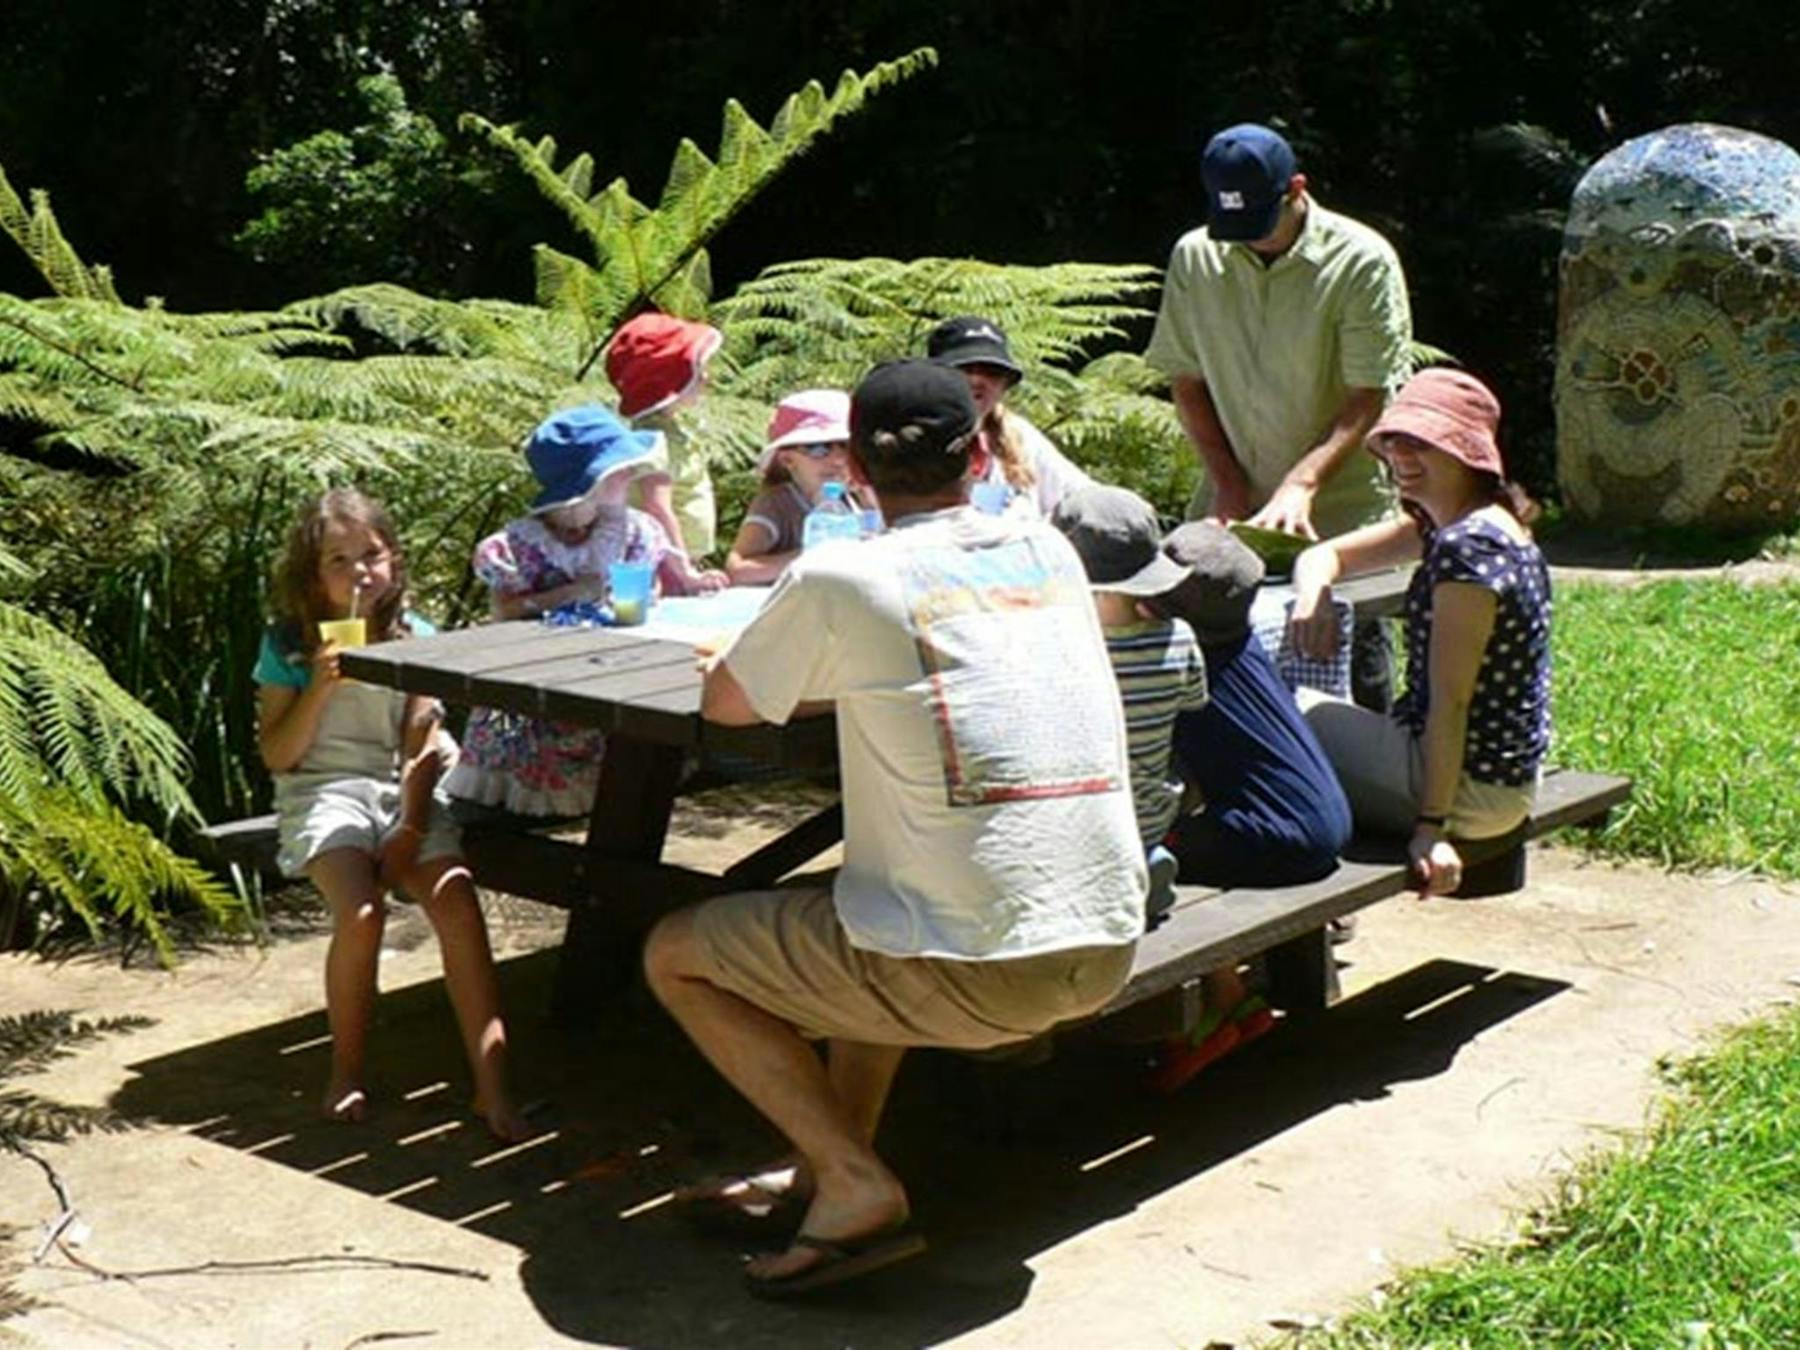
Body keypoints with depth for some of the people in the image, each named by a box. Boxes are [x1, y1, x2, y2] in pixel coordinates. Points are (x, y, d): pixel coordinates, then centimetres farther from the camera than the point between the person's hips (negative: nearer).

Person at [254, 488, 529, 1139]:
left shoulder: (414, 638, 9)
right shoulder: (288, 645, 5)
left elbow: (423, 749, 5)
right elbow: (277, 755, 2)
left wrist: (412, 828, -9)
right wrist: (319, 688, -11)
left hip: (401, 792, 2)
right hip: (324, 793, -2)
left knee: (458, 903, -25)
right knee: (360, 913, -30)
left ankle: (491, 1084, -24)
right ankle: (346, 1074, -8)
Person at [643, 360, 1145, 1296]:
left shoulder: (839, 578, -6)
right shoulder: (1049, 551, 10)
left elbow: (723, 704, 10)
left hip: (976, 974, -6)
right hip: (1105, 954, 7)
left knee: (674, 956, 13)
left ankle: (856, 1189, 4)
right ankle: (827, 1162, 30)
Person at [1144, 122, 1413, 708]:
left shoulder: (1362, 260, -8)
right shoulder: (1194, 258, 3)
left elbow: (1370, 399, -10)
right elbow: (1186, 380, 9)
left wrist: (1302, 484, -22)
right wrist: (1228, 483, -2)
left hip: (1342, 512, -3)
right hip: (1234, 506, 3)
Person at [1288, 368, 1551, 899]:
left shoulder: (1466, 548, -22)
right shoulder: (1443, 524, 8)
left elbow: (1449, 701, -24)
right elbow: (1325, 555, 13)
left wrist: (1431, 825, -23)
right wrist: (1313, 594, -10)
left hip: (1471, 788, -10)